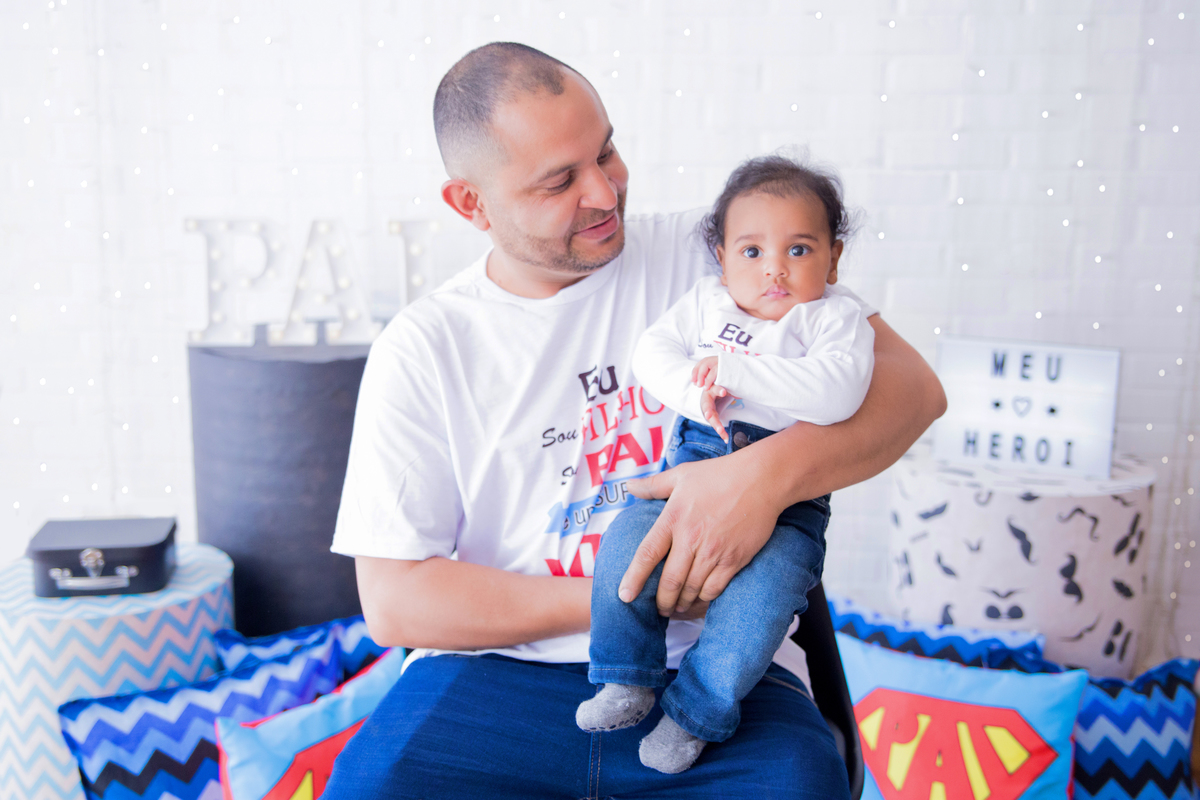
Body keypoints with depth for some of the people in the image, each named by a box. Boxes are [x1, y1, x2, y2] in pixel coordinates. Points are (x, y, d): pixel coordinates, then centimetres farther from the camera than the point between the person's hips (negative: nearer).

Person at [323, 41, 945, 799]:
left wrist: (770, 472, -23)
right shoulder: (423, 347, 1)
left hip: (710, 660, 0)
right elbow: (393, 599, -3)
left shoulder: (707, 255, 1)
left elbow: (912, 384, -3)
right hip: (500, 669, 1)